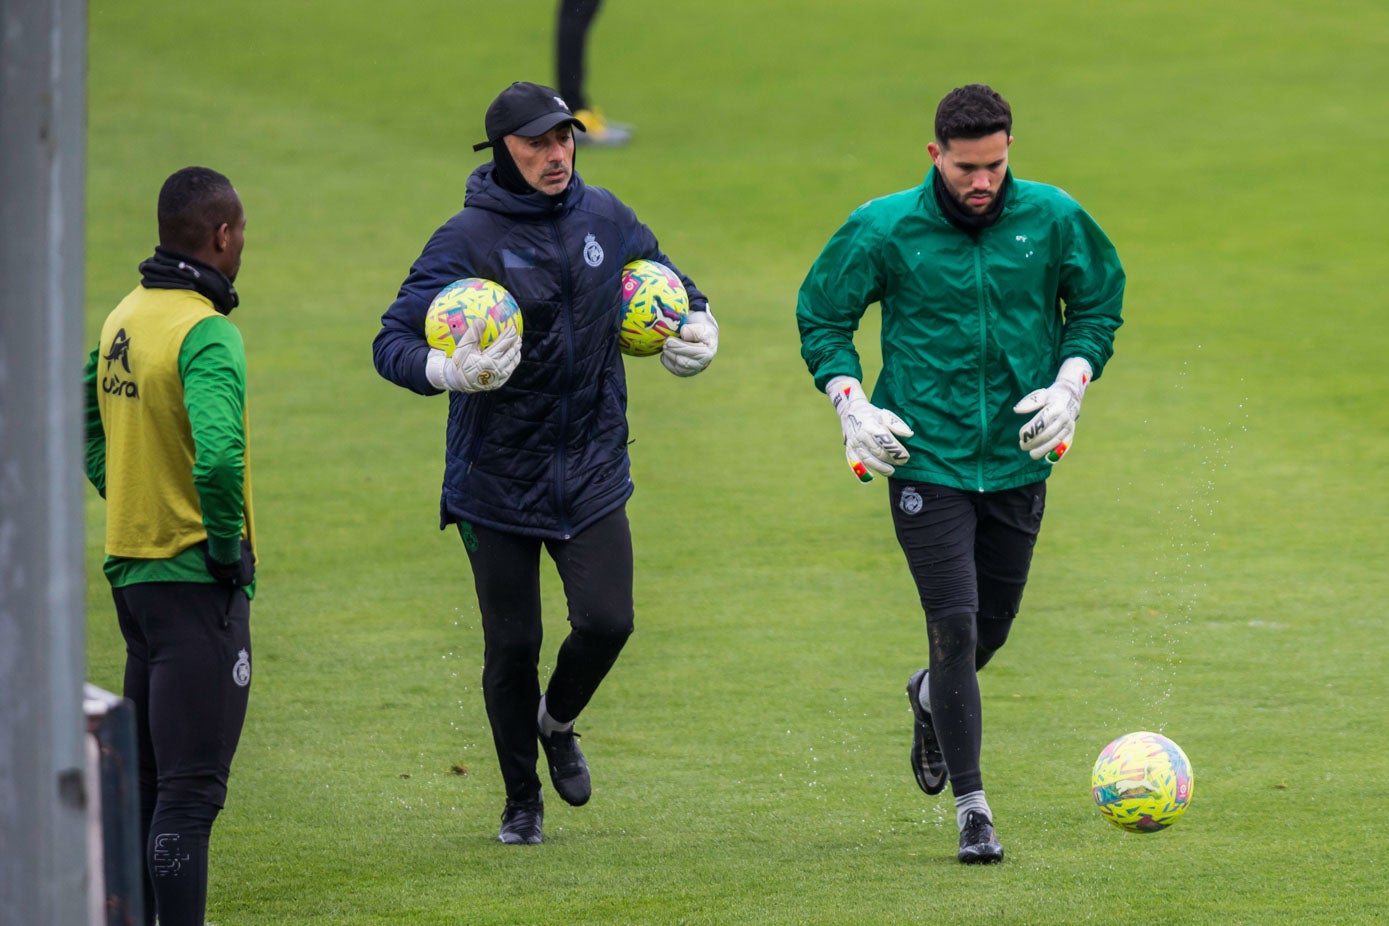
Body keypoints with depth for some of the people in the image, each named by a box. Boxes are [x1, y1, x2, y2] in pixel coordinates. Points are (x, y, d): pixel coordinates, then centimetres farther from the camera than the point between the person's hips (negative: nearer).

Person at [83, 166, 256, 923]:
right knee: (192, 785, -7)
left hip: (132, 570, 9)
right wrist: (228, 546, -18)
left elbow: (88, 421, 21)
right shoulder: (207, 334, -19)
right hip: (197, 581, -9)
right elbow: (217, 455, -32)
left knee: (146, 776, 18)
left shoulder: (123, 319, 8)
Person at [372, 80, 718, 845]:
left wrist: (698, 325, 3)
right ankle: (522, 799, 24)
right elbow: (392, 342, -14)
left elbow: (667, 279, 24)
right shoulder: (468, 240, -12)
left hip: (592, 469, 3)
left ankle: (557, 721, 24)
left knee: (606, 621, -10)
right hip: (497, 480, -3)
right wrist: (448, 371, -34)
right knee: (512, 645, 3)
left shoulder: (604, 218, 4)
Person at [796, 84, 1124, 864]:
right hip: (926, 457, -3)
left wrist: (1069, 387, -2)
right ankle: (972, 808, -1)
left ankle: (932, 698, 49)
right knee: (954, 626, -11)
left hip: (1019, 457, 3)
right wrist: (851, 405, -7)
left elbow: (1098, 302, 12)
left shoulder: (1052, 220, -4)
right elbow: (820, 316, 5)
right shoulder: (883, 231, -9)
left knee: (992, 625, 13)